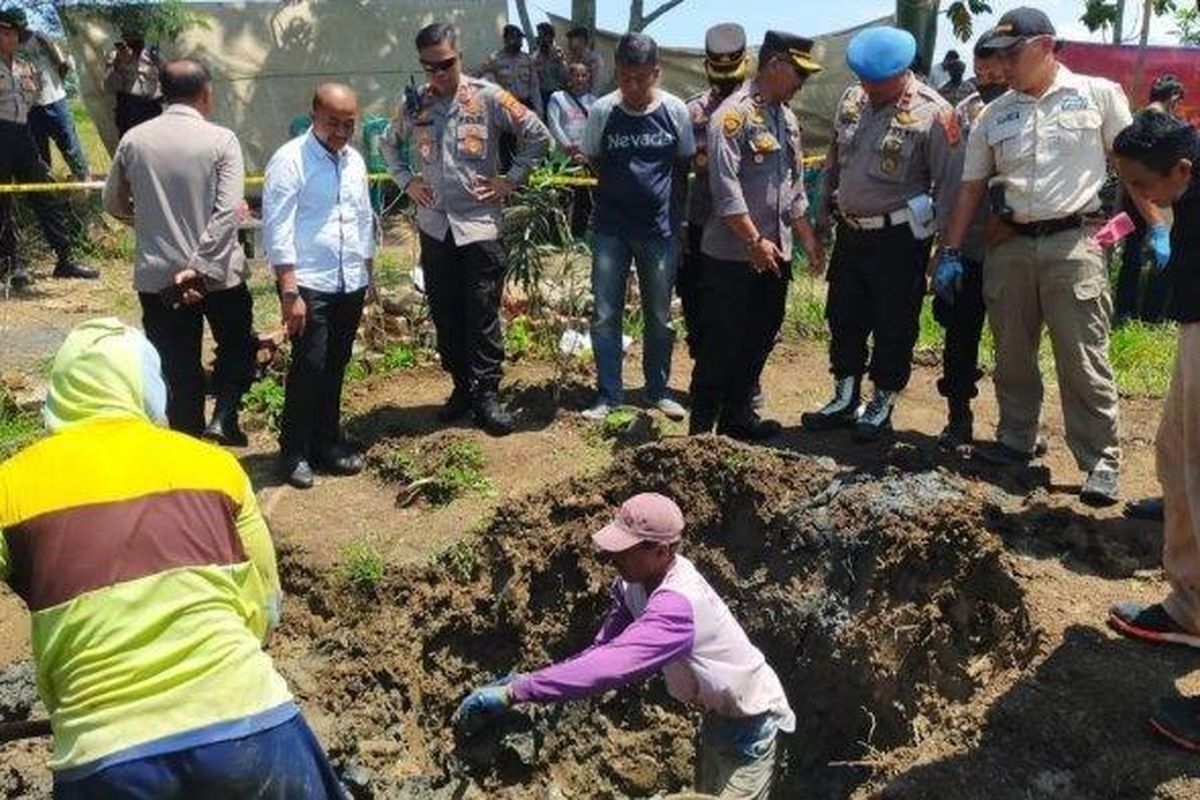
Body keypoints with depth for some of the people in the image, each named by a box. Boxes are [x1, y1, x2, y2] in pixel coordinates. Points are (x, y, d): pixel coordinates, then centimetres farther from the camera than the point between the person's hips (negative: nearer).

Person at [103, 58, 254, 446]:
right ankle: (224, 417, 5)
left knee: (179, 372, 11)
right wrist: (200, 269, -18)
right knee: (237, 347, 21)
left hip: (157, 277, 3)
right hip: (219, 273, -2)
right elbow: (227, 212, -19)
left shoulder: (134, 140, 0)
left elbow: (114, 203, 11)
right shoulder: (221, 141, -9)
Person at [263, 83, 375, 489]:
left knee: (335, 367, 13)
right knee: (308, 367, -4)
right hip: (309, 284, -6)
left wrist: (368, 277, 17)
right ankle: (294, 452, 11)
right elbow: (277, 230, -13)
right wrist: (289, 291, -18)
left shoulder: (354, 161, 12)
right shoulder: (290, 159, -9)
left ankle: (326, 441, 27)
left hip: (350, 284, 6)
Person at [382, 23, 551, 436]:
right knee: (445, 314, 9)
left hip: (480, 223, -4)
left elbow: (538, 135, -2)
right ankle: (462, 386, 23)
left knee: (482, 314, -2)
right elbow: (389, 143, 23)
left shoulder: (488, 97, -5)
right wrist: (406, 181, 9)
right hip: (434, 225, 4)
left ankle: (487, 393, 7)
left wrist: (511, 180, -5)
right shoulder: (415, 103, 6)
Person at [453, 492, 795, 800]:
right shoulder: (637, 581, -13)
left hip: (750, 721, -8)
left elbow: (610, 665, -51)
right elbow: (604, 646, -9)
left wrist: (513, 693, -50)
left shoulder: (677, 604, -41)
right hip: (718, 711, 8)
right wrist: (528, 681, -22)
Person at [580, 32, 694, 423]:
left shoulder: (675, 111, -5)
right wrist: (620, 190, 0)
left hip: (659, 230, 1)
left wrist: (657, 192, 3)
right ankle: (608, 394, 12)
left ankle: (657, 390, 26)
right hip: (610, 229, 0)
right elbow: (593, 163, 7)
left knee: (659, 317, 11)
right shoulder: (602, 111, -6)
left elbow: (684, 164, 8)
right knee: (605, 315, 1)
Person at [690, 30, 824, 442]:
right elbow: (726, 187, -19)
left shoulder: (787, 119, 15)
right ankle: (702, 424, 10)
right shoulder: (734, 114, -12)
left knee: (759, 341, 13)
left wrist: (808, 239, 16)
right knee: (721, 343, -1)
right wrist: (755, 241, -20)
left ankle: (738, 416, 25)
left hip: (775, 255, 8)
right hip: (732, 256, -8)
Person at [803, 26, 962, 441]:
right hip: (850, 232, 6)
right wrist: (825, 208, 17)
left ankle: (881, 407, 20)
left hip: (899, 237, -6)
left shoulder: (933, 113, -14)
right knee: (843, 319, 13)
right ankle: (845, 401, 27)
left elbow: (950, 184, -13)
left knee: (893, 327, 5)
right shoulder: (851, 99, 4)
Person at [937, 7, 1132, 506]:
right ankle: (1016, 441, 26)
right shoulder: (994, 116, 10)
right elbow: (972, 186, 12)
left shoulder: (1098, 94, 3)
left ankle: (1101, 461, 4)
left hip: (1073, 244, -4)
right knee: (1012, 355, 12)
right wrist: (951, 253, 7)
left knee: (1084, 361, -5)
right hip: (1010, 246, 4)